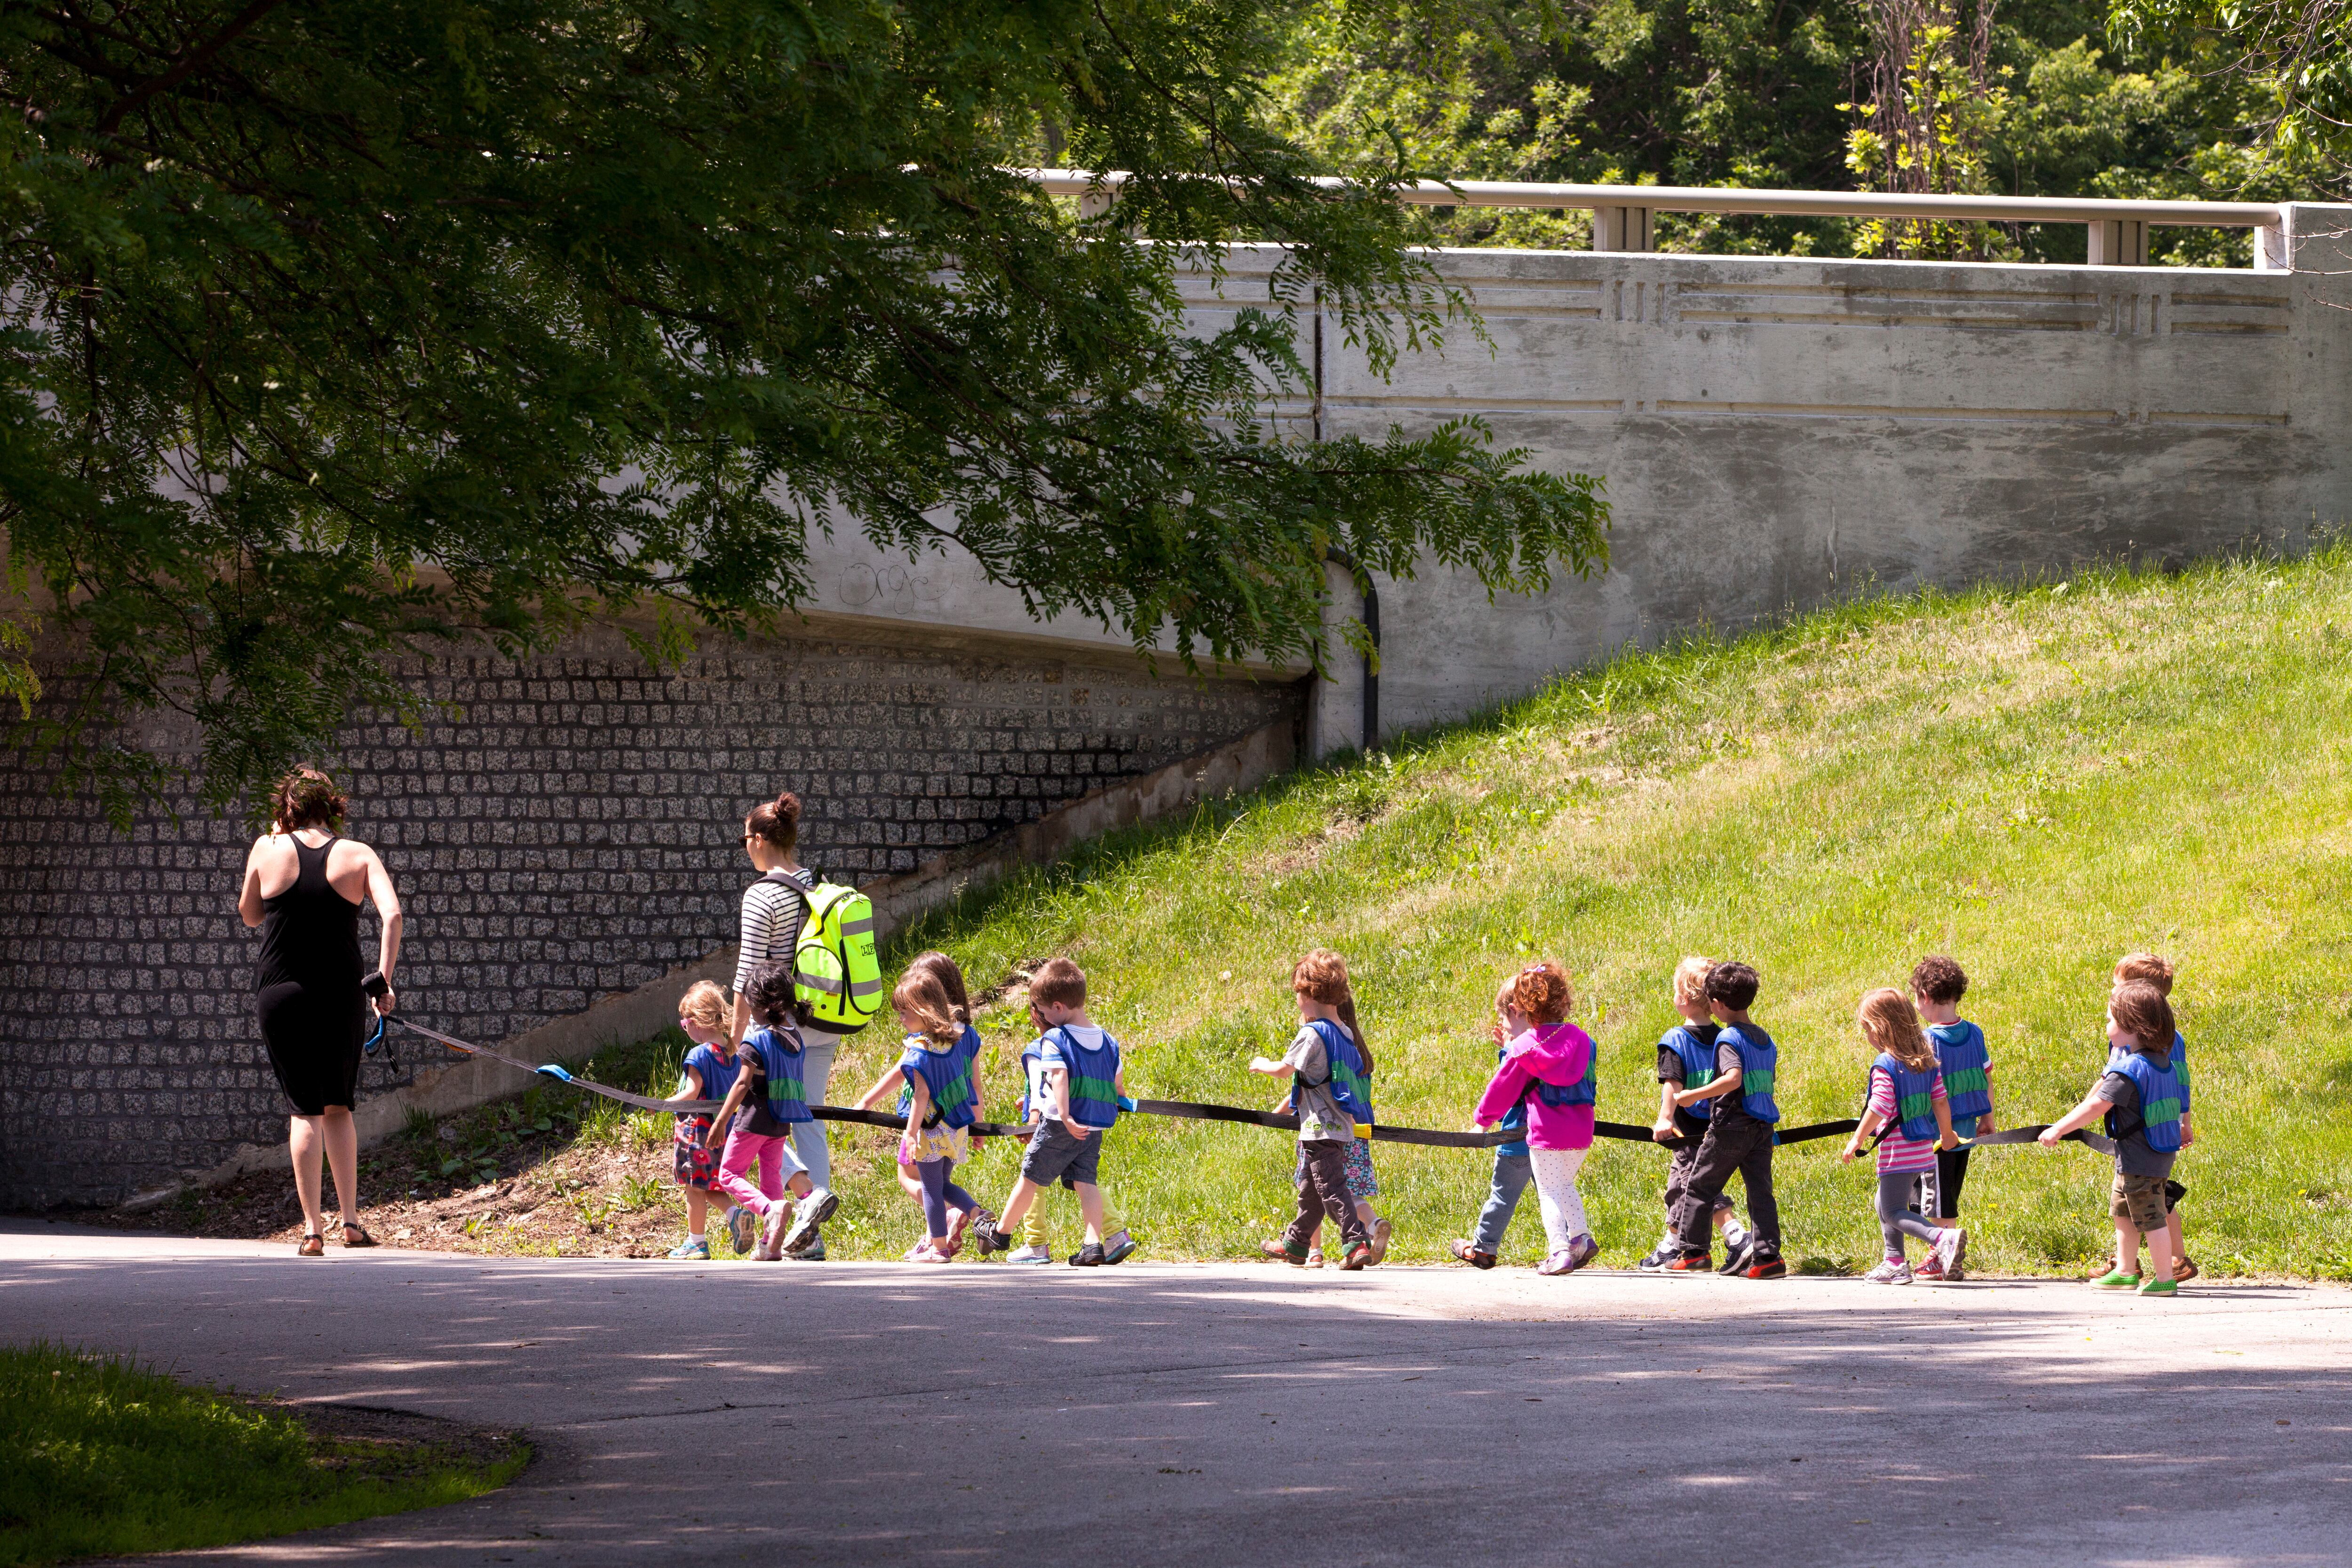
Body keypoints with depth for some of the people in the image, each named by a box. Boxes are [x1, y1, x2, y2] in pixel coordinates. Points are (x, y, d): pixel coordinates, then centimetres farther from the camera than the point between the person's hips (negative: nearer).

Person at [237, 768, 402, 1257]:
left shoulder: (269, 850, 1)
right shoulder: (358, 856, 1)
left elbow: (249, 914, 16)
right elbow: (392, 914, -13)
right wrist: (384, 978, -10)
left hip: (279, 994, -1)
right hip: (341, 996, 1)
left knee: (306, 1111, 2)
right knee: (339, 1108, 17)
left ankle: (313, 1229, -6)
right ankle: (350, 1220, 12)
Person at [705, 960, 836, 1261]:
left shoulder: (755, 1041, -16)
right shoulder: (794, 1037, 6)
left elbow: (743, 1084, -19)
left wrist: (720, 1121, -16)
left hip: (754, 1120, -7)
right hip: (781, 1123, 7)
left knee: (729, 1174, 2)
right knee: (771, 1177, 15)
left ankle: (771, 1208, -24)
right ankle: (771, 1244, 13)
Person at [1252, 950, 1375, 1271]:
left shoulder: (1312, 1034, -15)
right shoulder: (1344, 1034, 12)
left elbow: (1285, 1069, -14)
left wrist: (1263, 1065, 9)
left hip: (1321, 1129, -9)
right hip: (1341, 1126, 9)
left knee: (1331, 1188, -10)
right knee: (1310, 1188, 20)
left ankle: (1357, 1242, -18)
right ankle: (1295, 1245, 32)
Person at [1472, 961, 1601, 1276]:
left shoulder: (1523, 1048, -7)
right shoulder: (1580, 1039, 2)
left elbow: (1502, 1087, 4)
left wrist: (1483, 1118, 17)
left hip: (1545, 1133, -4)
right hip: (1580, 1131, 4)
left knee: (1549, 1192, 1)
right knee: (1565, 1185, 24)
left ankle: (1560, 1250, -12)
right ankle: (1581, 1236, 12)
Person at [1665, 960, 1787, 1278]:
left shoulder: (1728, 1040, -14)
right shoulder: (1766, 1040, 10)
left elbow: (1733, 1078, -29)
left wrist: (1694, 1095, -23)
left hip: (1731, 1128, -6)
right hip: (1763, 1127, 6)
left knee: (1700, 1187, 8)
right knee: (1760, 1190, 4)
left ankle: (1693, 1252, 13)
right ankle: (1767, 1255, -6)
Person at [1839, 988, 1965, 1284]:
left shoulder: (1884, 1065, -16)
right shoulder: (1926, 1060, 7)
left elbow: (1880, 1107, -21)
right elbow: (1940, 1100, 11)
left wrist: (1857, 1139, -12)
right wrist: (1946, 1134, 24)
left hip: (1899, 1152, -9)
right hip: (1924, 1149, 9)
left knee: (1894, 1212, -7)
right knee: (1886, 1206, 23)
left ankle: (1943, 1238, -27)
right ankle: (1895, 1263, 26)